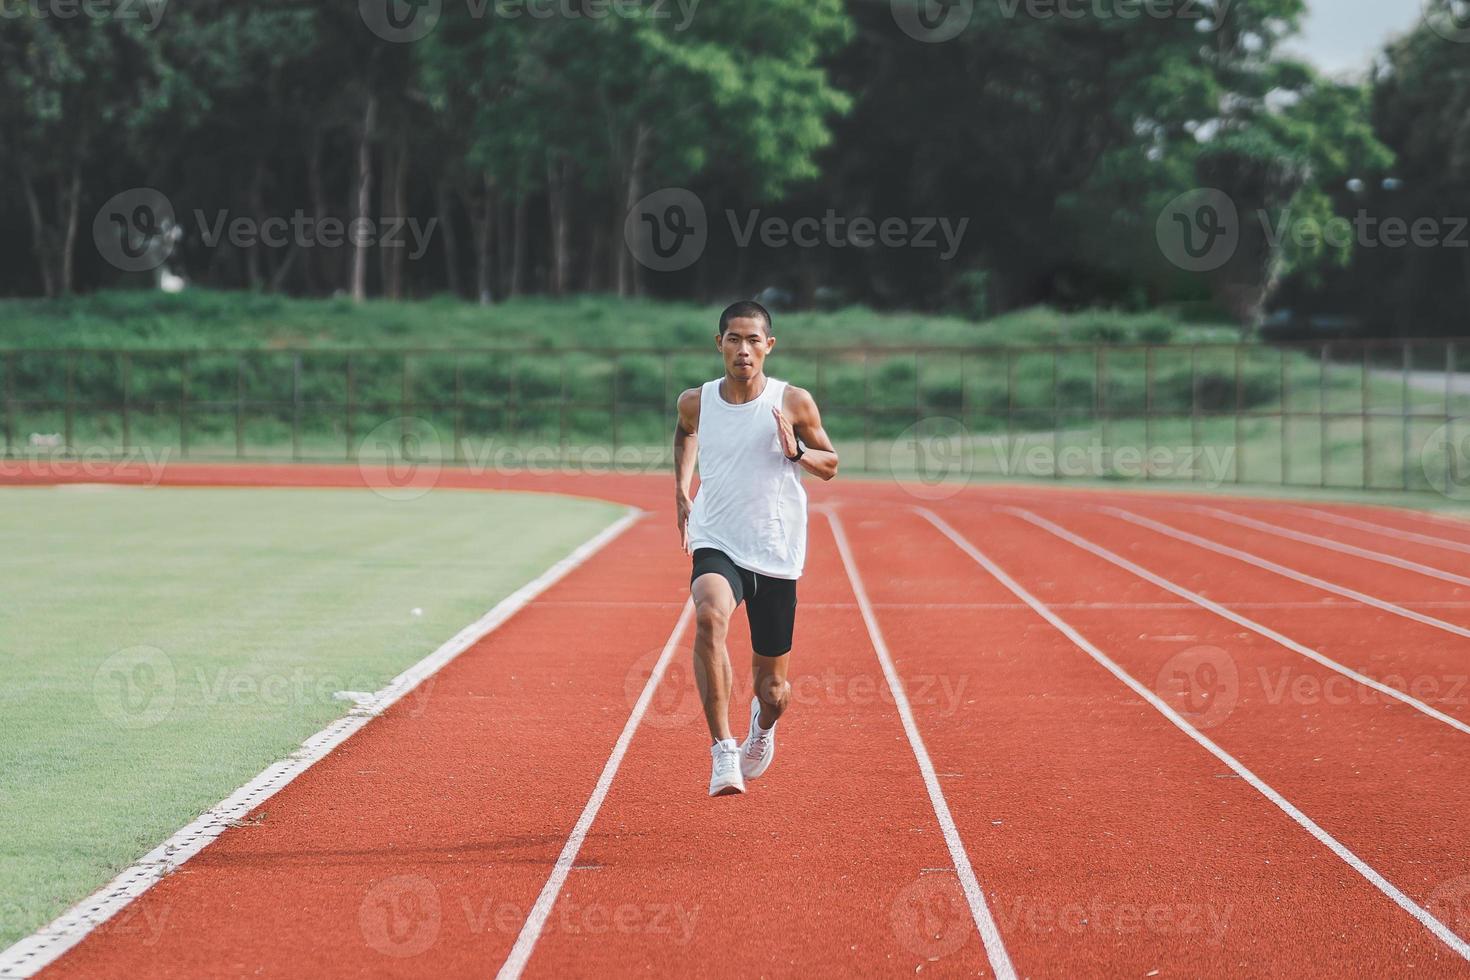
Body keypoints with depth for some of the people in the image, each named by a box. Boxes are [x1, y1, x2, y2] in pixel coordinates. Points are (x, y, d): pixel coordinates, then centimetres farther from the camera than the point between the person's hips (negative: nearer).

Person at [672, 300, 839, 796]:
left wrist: (796, 451, -14)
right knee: (710, 616, -36)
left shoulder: (794, 402, -6)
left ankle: (763, 725, 47)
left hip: (776, 557, 0)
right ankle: (722, 749, -33)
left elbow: (831, 465, 6)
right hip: (717, 546, 0)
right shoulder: (696, 402, 0)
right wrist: (681, 486, 13)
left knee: (772, 688, 7)